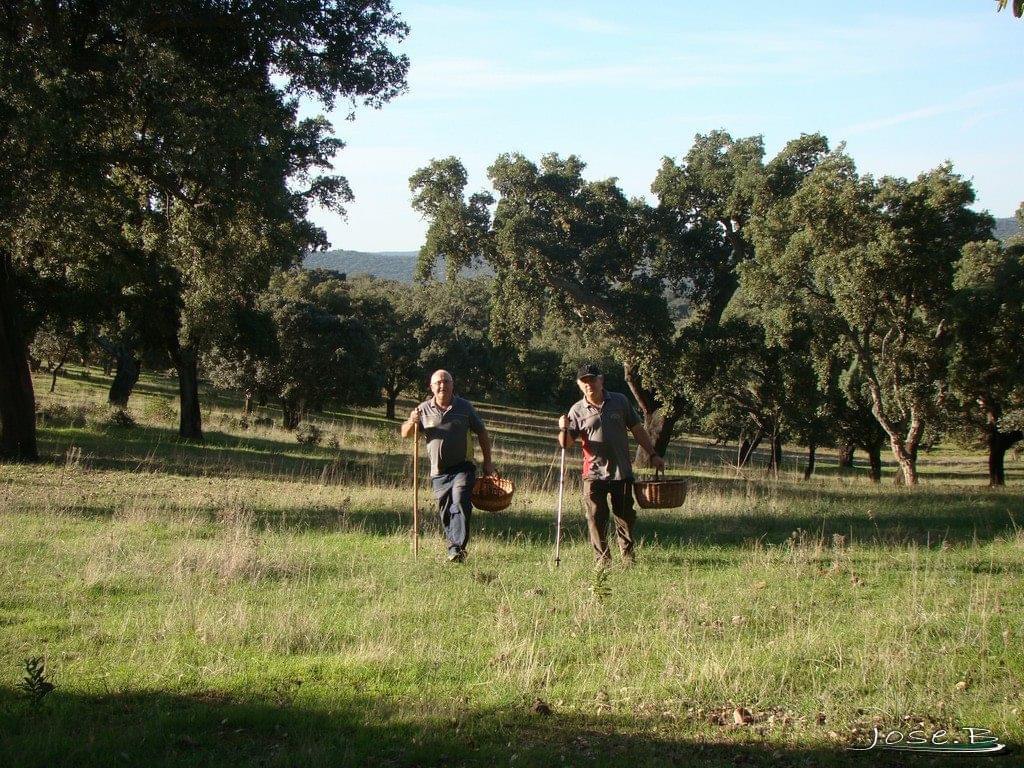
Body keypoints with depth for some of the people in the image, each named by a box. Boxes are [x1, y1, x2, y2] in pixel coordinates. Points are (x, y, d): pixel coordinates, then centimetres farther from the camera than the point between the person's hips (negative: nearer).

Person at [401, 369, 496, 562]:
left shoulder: (464, 407, 3)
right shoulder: (424, 409, 5)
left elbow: (482, 433, 11)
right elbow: (404, 434, 9)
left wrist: (487, 463, 8)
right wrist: (412, 422, -14)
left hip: (462, 467, -2)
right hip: (439, 472, 3)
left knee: (460, 500, -22)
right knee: (445, 513, 6)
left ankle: (458, 548, -24)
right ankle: (453, 549, 19)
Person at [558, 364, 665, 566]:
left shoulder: (619, 401, 5)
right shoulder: (577, 411, 1)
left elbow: (637, 430, 12)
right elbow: (566, 444, -2)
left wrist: (653, 455, 9)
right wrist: (563, 429, -22)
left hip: (622, 472, 1)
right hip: (594, 473, -1)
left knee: (625, 516, 7)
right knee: (596, 518, 0)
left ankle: (628, 554, 21)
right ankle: (603, 558, 11)